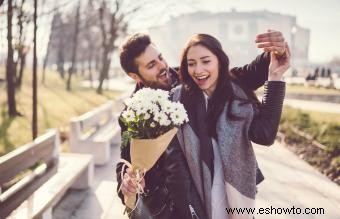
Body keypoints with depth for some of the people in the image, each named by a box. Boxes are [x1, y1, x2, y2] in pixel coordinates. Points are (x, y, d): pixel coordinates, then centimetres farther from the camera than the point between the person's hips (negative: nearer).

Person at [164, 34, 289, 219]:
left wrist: (275, 78, -18)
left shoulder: (239, 96, -3)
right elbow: (173, 158, -7)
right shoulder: (177, 100, -7)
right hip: (195, 200, -2)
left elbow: (264, 135, -17)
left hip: (235, 200, 2)